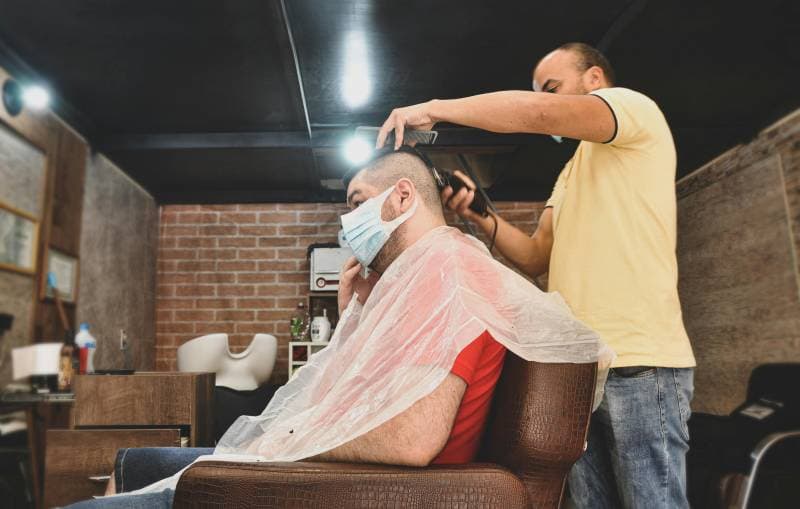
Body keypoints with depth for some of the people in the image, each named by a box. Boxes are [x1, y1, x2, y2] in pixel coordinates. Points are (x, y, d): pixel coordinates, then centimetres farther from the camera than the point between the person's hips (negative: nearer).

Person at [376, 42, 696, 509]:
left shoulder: (634, 106, 2)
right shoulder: (572, 173, 27)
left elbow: (539, 114, -18)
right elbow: (539, 258, 17)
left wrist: (431, 109, -12)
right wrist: (481, 215, 2)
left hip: (639, 363, -8)